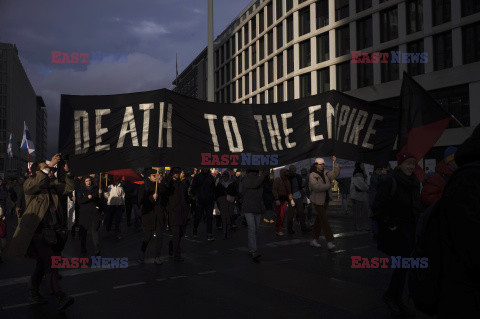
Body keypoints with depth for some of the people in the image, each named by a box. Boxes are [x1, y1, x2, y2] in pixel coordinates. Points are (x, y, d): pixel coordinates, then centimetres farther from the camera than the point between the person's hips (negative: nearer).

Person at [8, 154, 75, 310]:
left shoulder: (52, 183, 14)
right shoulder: (29, 183, -2)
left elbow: (69, 187, 16)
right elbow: (33, 185, -25)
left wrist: (67, 172, 1)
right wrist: (49, 166, -27)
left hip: (52, 231, 7)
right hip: (37, 232, -7)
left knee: (43, 263, 16)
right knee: (50, 262, -15)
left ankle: (33, 292, 33)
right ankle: (60, 297, -17)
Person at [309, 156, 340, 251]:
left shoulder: (325, 173, 7)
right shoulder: (312, 176, -13)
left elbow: (335, 174, -4)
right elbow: (317, 187, -25)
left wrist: (335, 162, -12)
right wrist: (329, 185, -20)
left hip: (326, 199, 7)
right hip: (317, 201, -7)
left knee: (319, 220, 13)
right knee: (324, 220, -10)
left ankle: (314, 240, 22)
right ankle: (329, 241, -10)